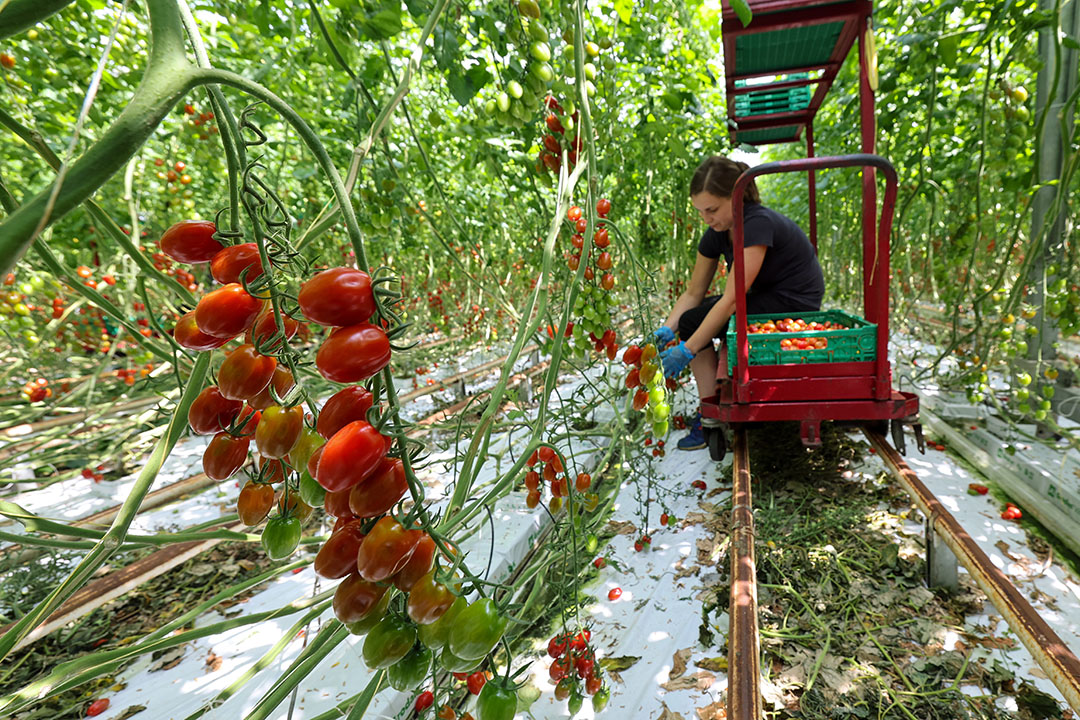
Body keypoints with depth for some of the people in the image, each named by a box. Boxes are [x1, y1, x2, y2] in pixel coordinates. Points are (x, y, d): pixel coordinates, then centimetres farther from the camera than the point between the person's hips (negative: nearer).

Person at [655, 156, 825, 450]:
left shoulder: (758, 224, -26)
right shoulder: (717, 233, 0)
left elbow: (731, 300, -31)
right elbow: (693, 292, 2)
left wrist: (687, 350, -31)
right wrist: (666, 329, -15)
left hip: (794, 304, -9)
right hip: (765, 299, 9)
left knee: (693, 323, -18)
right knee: (688, 322, 1)